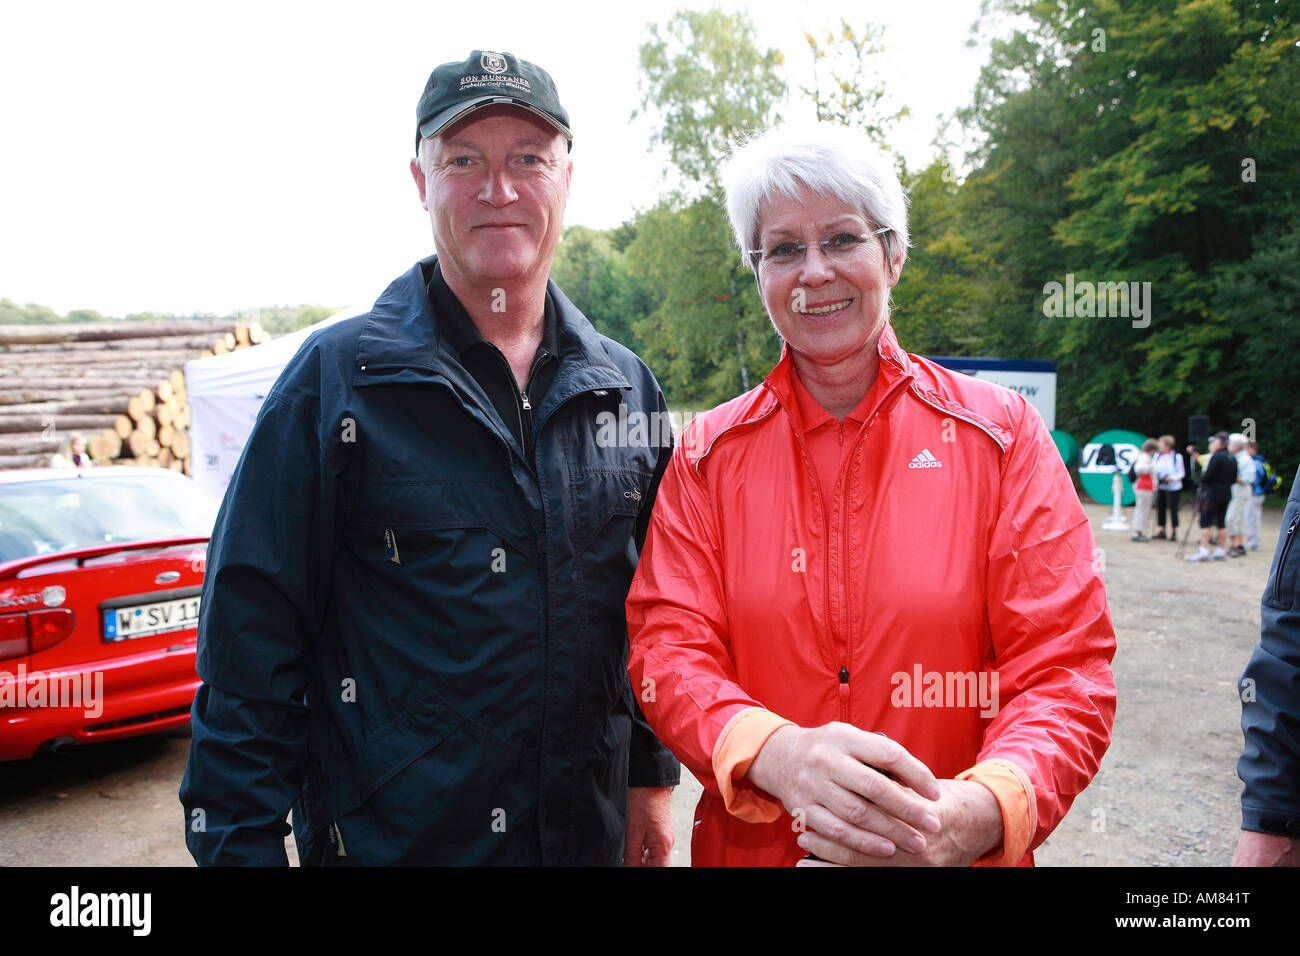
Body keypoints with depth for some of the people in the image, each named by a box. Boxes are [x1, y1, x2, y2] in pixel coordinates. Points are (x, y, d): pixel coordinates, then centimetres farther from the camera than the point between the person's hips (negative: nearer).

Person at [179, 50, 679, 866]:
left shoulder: (627, 387, 1)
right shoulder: (335, 380, -10)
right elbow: (250, 637, -10)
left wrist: (653, 773, 7)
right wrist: (242, 844, -11)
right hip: (385, 839, -3)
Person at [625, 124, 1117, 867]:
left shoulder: (1001, 433, -7)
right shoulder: (709, 455, -4)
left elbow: (1065, 671, -11)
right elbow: (669, 649, -9)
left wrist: (980, 812, -31)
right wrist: (775, 754, -30)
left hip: (953, 853, 0)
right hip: (750, 846, 1)